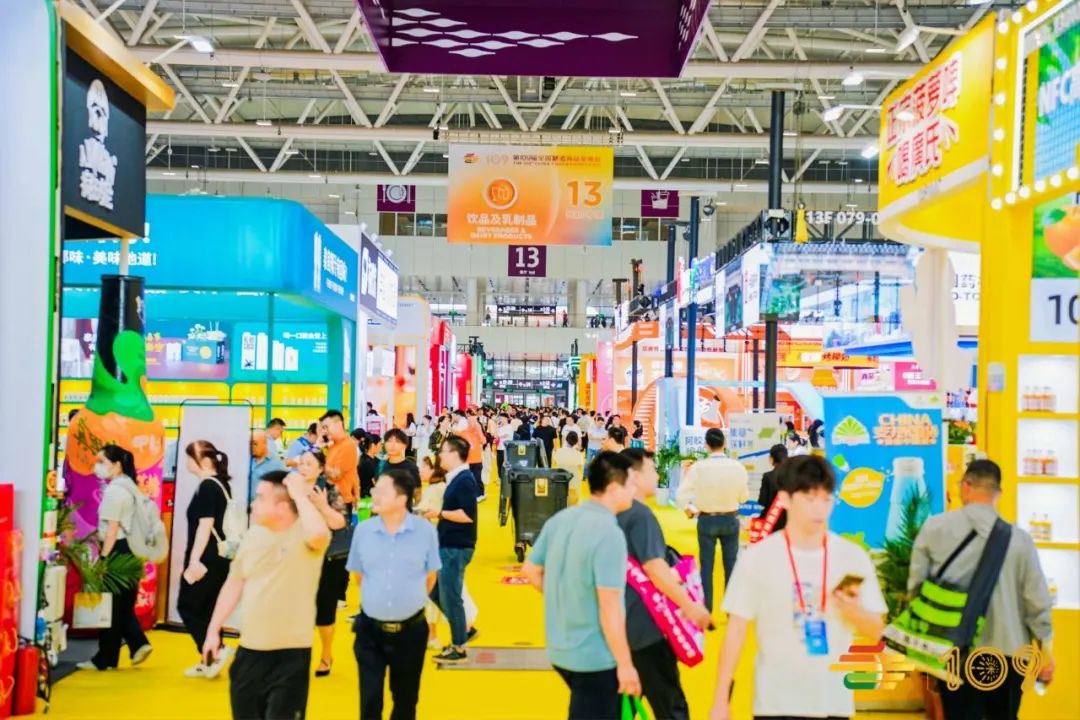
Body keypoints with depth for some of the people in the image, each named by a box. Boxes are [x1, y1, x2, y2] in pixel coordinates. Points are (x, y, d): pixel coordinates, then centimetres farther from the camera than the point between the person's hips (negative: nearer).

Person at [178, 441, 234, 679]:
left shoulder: (207, 486, -15)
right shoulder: (221, 484, 13)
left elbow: (205, 525, -20)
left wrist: (194, 560, -21)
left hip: (206, 559, -9)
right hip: (220, 557, 9)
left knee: (187, 607, 1)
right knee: (207, 610, 13)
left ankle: (217, 651, -4)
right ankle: (208, 662, 17)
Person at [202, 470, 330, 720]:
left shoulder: (305, 533, -14)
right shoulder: (253, 535, 5)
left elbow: (318, 534, -40)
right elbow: (234, 584, 14)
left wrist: (300, 494, -27)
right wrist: (213, 630, 12)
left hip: (291, 653, -6)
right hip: (249, 650, 6)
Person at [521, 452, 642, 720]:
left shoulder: (559, 519, 0)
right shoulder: (609, 533, -23)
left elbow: (530, 570, 11)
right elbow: (609, 608, -24)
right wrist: (625, 664, -16)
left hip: (560, 650, 7)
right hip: (595, 657, -7)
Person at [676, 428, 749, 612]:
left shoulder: (698, 467, -14)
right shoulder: (737, 466, -11)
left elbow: (681, 495, -16)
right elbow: (744, 496, -1)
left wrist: (690, 510, 2)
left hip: (707, 520, -1)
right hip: (730, 520, 1)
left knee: (706, 567, 7)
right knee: (731, 566, 14)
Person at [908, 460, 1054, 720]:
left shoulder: (934, 528, -6)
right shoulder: (1019, 538, -5)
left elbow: (916, 586, -2)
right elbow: (1037, 601, -2)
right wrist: (1045, 650, 11)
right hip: (1006, 653, 1)